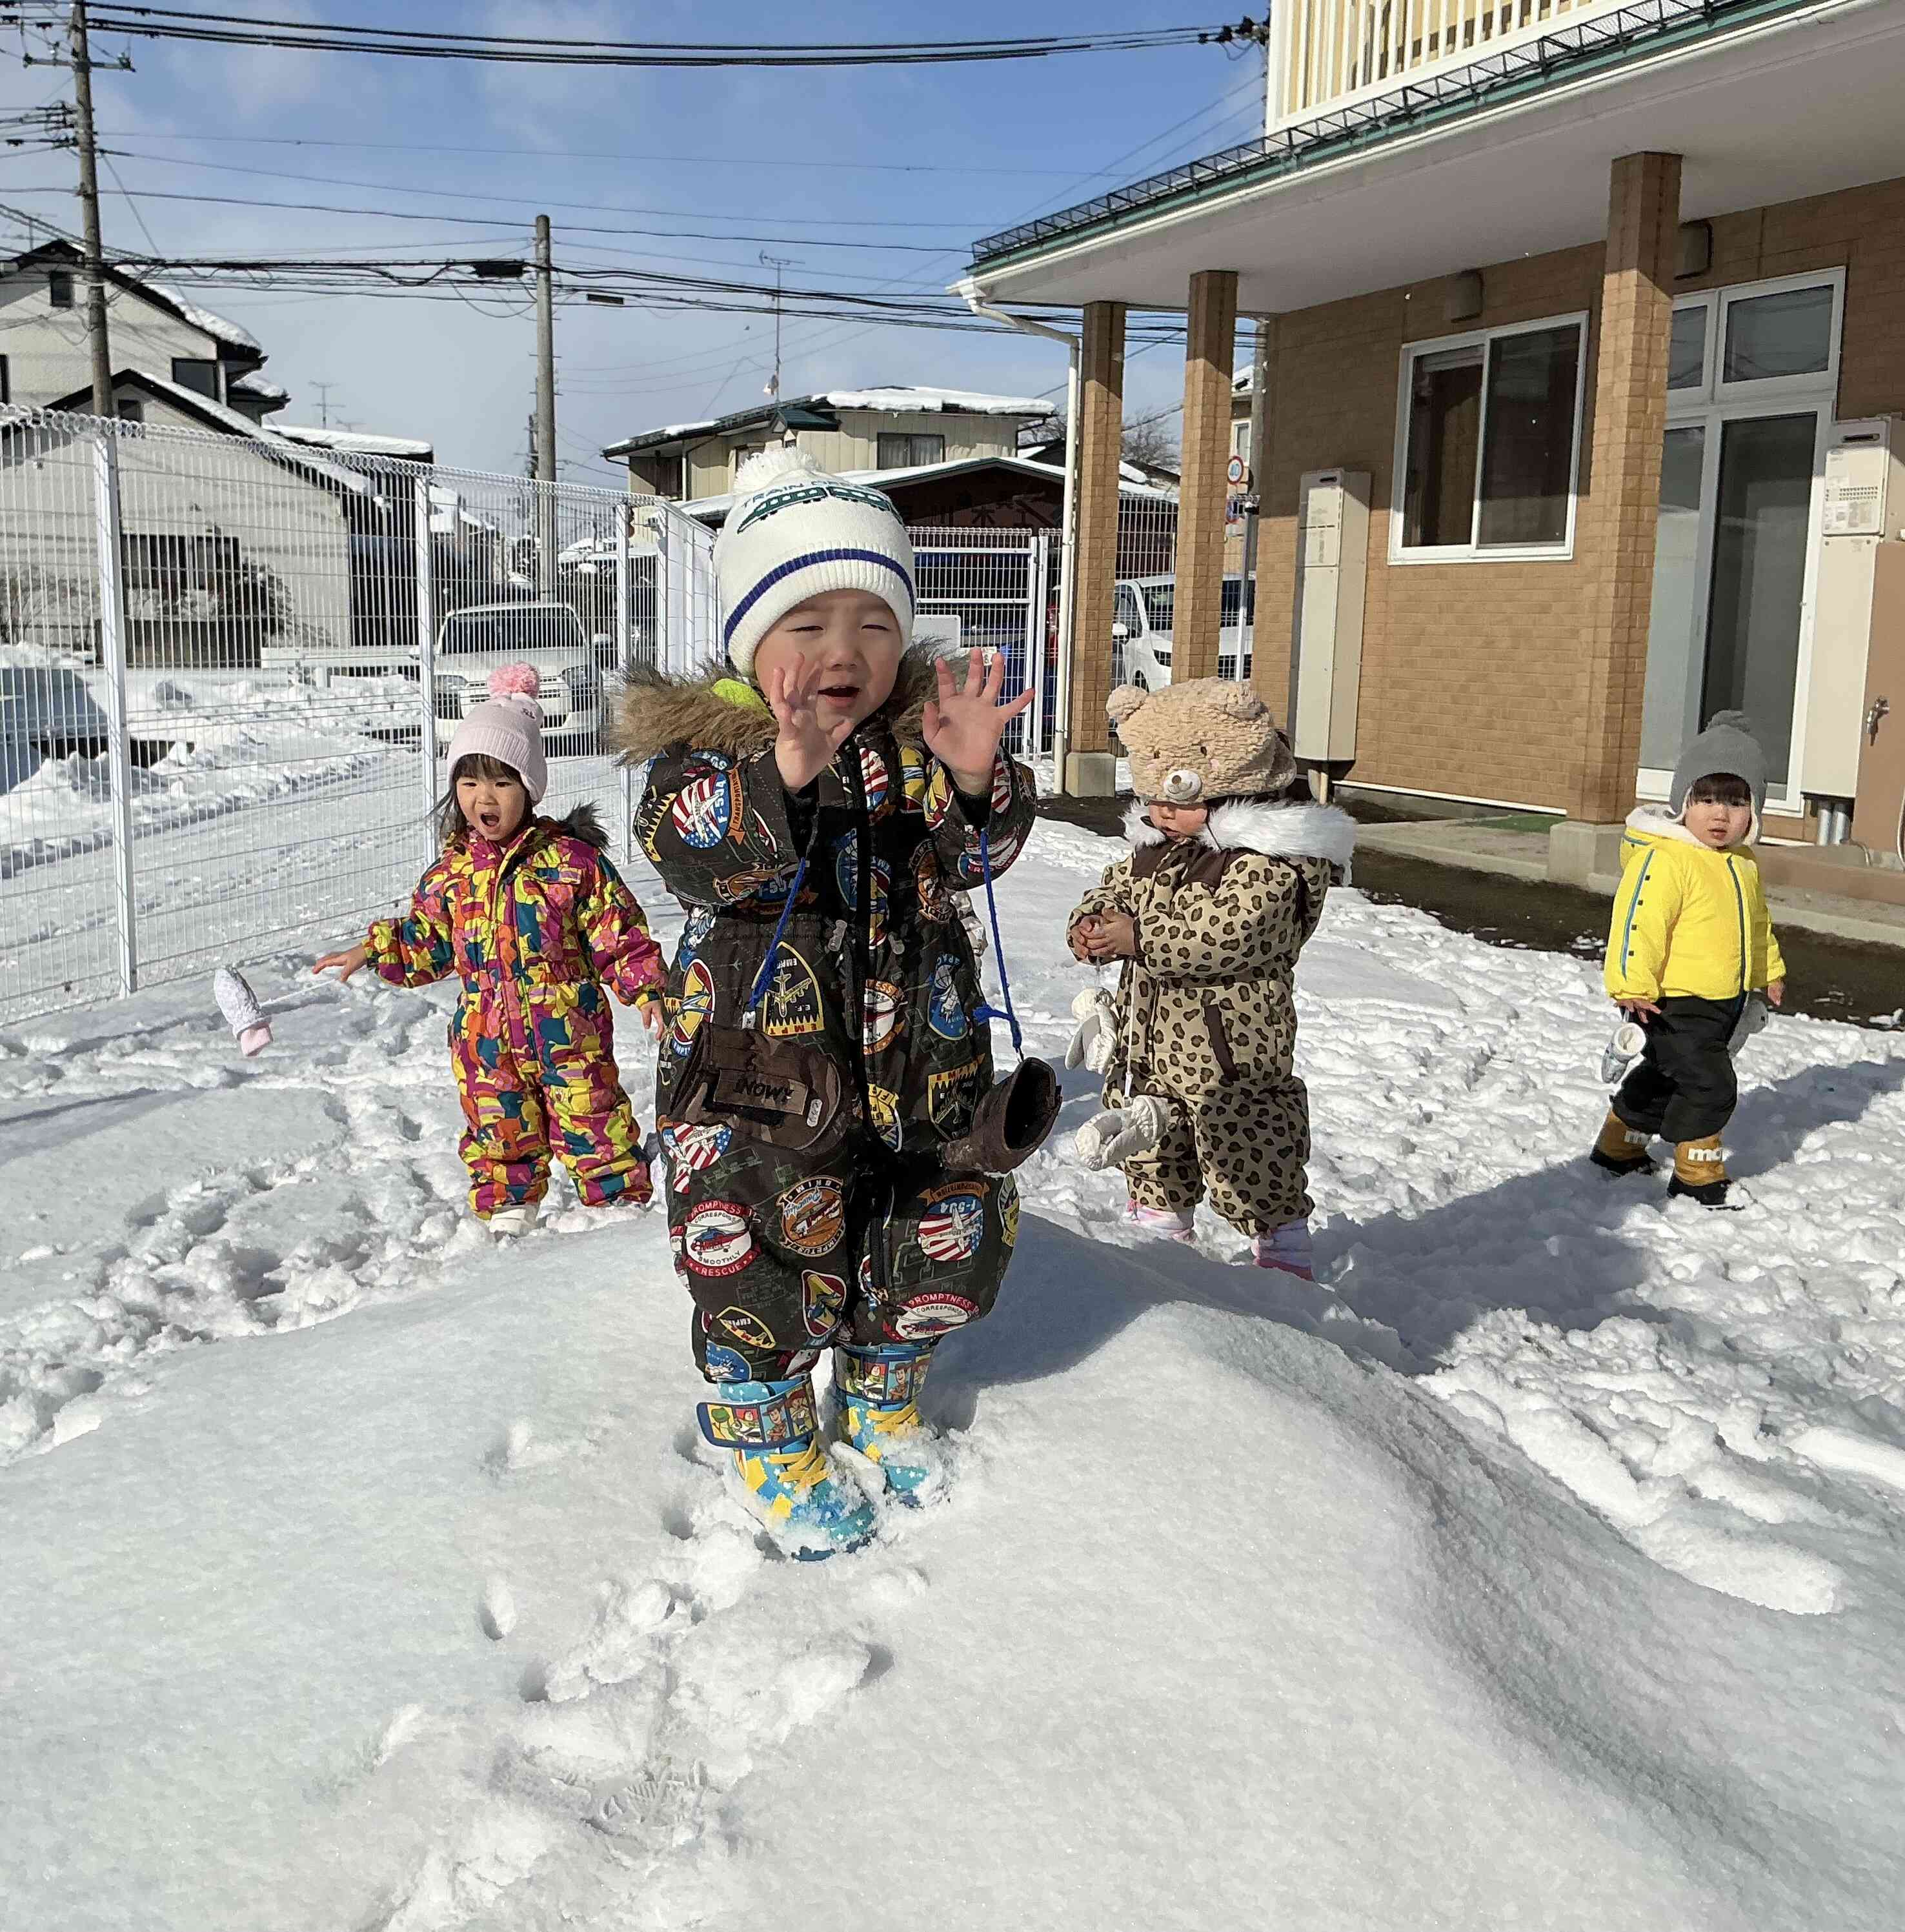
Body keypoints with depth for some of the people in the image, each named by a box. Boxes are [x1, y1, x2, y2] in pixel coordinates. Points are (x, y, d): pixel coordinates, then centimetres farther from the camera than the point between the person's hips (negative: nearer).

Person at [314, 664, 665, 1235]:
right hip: (486, 1041, 4)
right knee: (499, 1133, 13)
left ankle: (623, 1203, 21)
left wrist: (647, 989, -16)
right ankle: (507, 1211, 29)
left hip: (568, 1030, -3)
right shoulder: (453, 872, 3)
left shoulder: (572, 859, -8)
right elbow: (427, 940, 15)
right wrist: (375, 949, 2)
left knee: (592, 1124, 4)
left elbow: (618, 935, -6)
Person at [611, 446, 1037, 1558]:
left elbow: (975, 854, -10)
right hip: (761, 1065, -4)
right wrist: (783, 774, -46)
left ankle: (885, 1403, 46)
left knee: (935, 1247, 17)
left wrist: (974, 777, -31)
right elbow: (687, 851, -28)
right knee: (764, 1265, 5)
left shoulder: (919, 734, 0)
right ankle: (775, 1445, 32)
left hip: (917, 1057, 4)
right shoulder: (705, 740, -10)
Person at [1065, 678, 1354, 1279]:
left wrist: (1139, 937, -29)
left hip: (1229, 1056, -7)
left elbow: (1225, 934, -30)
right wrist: (1091, 922, -7)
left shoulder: (1269, 866, -20)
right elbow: (1116, 888, 16)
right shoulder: (1153, 847, 7)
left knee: (1256, 1176, 6)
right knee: (1153, 1162, 22)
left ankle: (1285, 1259, 25)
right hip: (1145, 1047, 8)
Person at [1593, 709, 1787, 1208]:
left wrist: (1769, 969, 33)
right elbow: (1640, 920, -26)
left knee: (1664, 1077, 19)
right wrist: (1632, 985, -32)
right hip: (1677, 1002, -9)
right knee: (1710, 1087, -11)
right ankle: (1699, 1175, 4)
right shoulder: (1664, 859, -20)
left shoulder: (1743, 865, 10)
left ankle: (1619, 1147, 35)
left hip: (1724, 1002, 9)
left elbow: (1757, 922, 27)